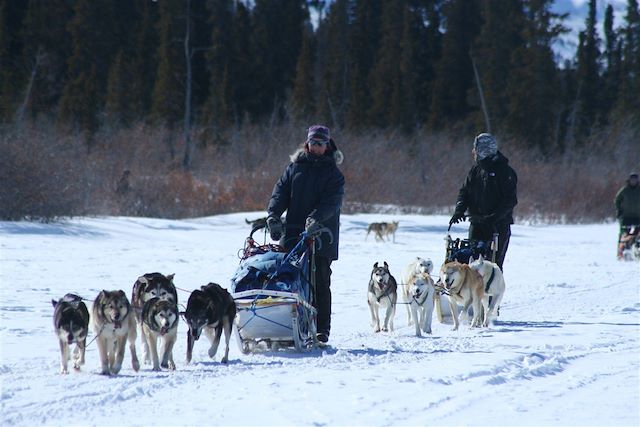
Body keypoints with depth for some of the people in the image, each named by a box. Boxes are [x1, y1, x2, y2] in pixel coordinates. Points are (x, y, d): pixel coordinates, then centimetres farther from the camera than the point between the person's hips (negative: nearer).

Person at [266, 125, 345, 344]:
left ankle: (321, 331, 0)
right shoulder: (294, 168, 13)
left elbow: (331, 202, -10)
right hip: (293, 234, 3)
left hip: (321, 236, -3)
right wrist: (273, 215, -14)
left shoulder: (333, 174, 4)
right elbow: (280, 192, 4)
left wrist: (315, 219, -28)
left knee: (320, 283, -2)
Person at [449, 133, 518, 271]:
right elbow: (464, 191, 13)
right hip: (477, 223, 6)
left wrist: (494, 217, -23)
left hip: (498, 225, -6)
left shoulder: (505, 171, -7)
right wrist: (460, 210, -6)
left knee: (494, 264, -7)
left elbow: (510, 200, -12)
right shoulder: (475, 169, 12)